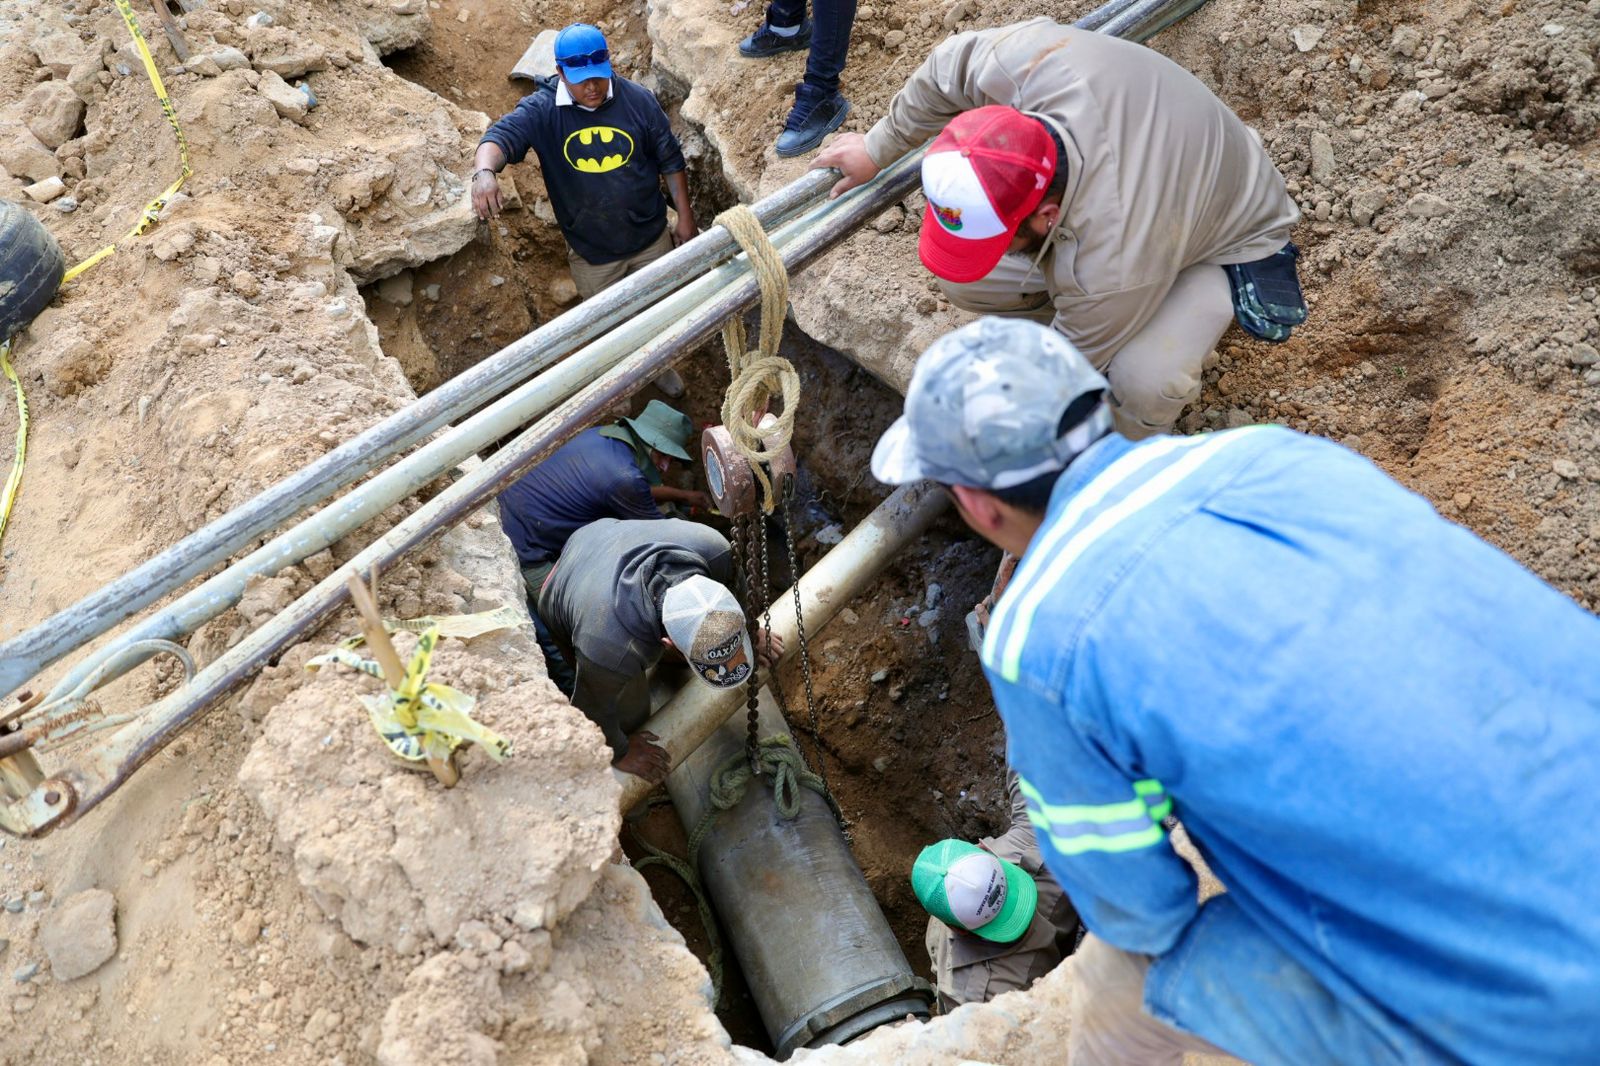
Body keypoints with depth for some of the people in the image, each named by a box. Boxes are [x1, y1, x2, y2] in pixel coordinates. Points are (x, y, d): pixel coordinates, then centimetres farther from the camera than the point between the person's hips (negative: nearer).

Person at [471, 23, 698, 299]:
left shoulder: (638, 100, -10)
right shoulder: (541, 110, -15)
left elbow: (671, 161, -1)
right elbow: (501, 137, -28)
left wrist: (685, 217, 1)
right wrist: (484, 172, -51)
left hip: (651, 238, 1)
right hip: (590, 253, -1)